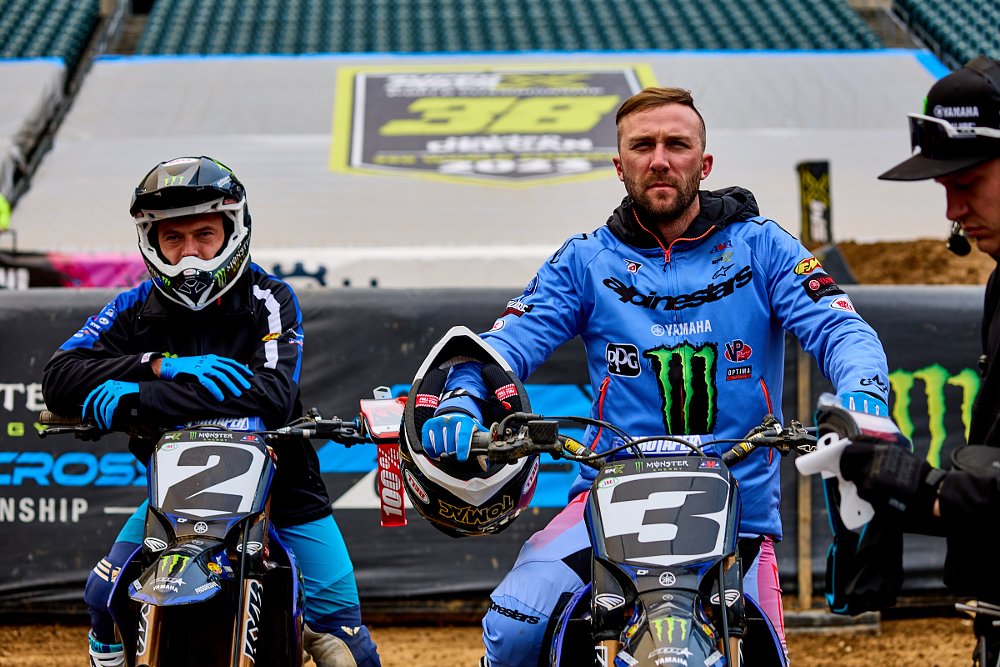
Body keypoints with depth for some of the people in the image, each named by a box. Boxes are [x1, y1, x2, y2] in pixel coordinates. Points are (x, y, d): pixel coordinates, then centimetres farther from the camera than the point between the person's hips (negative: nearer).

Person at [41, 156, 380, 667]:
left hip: (279, 482, -2)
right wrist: (163, 367, -30)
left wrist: (134, 399, -33)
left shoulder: (269, 299, -13)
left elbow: (273, 395, -31)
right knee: (106, 597, -11)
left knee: (337, 625, -3)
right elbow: (58, 378, -16)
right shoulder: (137, 309, -4)